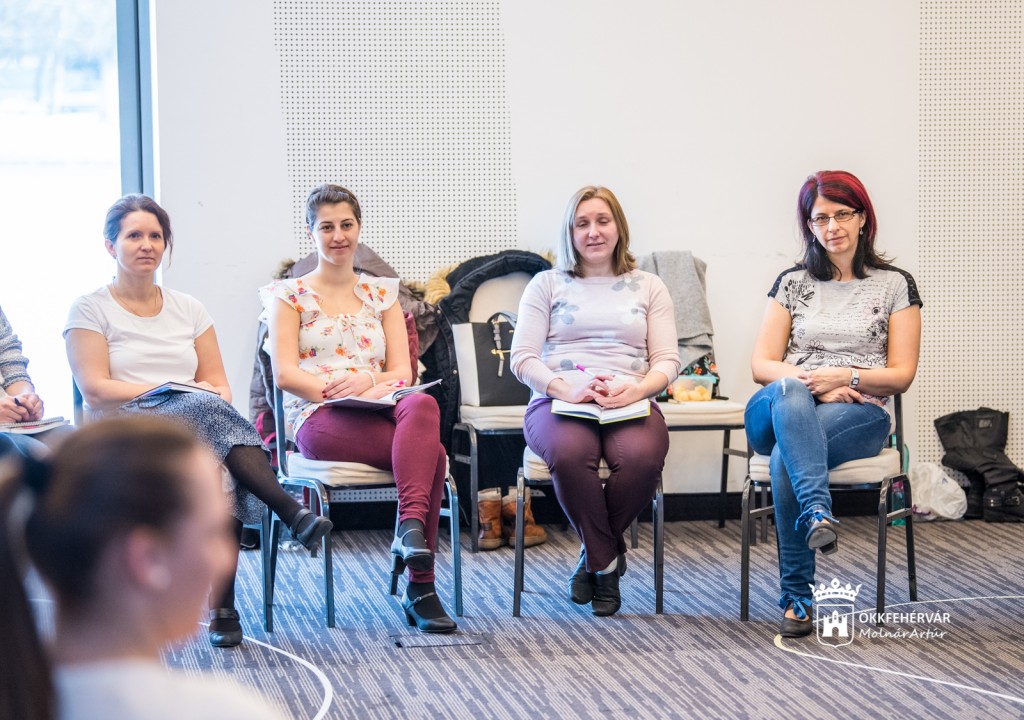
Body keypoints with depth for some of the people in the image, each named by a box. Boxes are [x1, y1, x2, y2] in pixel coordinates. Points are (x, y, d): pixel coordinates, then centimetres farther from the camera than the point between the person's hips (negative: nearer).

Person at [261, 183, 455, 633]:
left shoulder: (381, 293, 22)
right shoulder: (289, 295, 12)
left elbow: (403, 371, 11)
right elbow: (285, 374, -1)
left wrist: (367, 381, -13)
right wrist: (342, 390, -17)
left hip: (380, 413, 4)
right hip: (319, 419, -4)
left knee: (422, 406, -38)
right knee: (431, 452, -34)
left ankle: (411, 529, -48)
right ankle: (419, 590, -38)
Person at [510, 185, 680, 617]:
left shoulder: (648, 287, 20)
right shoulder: (547, 284, 17)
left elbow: (668, 361, 10)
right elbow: (523, 358, 6)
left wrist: (635, 389, -13)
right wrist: (565, 388, -15)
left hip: (629, 404, 1)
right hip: (558, 401, -1)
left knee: (642, 457, -36)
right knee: (570, 453, -39)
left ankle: (595, 557, -8)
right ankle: (607, 561, -15)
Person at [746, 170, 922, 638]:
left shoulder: (896, 285, 12)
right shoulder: (792, 283, 17)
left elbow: (901, 375, 6)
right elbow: (762, 365, 9)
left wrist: (847, 376, -13)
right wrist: (811, 383, -11)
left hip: (859, 414, -1)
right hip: (783, 409, 1)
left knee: (785, 455, -37)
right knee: (789, 393, -41)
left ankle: (796, 599, -35)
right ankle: (818, 513, -59)